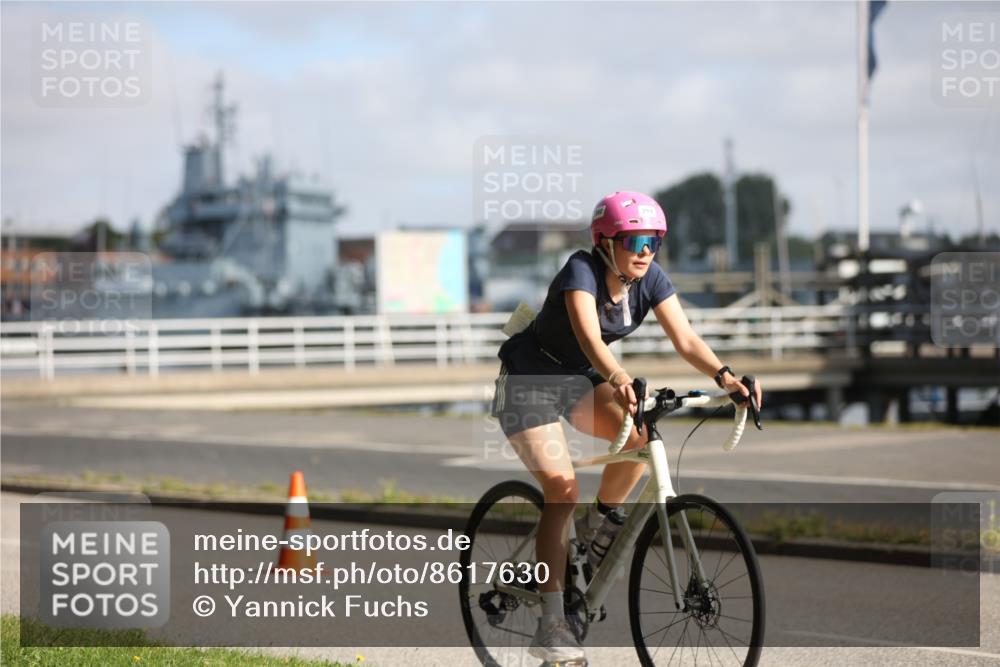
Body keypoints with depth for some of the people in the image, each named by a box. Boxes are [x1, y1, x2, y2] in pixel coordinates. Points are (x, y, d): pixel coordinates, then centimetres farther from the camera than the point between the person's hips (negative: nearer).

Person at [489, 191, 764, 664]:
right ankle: (550, 627, -16)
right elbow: (590, 338, -43)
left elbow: (685, 339, -18)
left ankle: (595, 528, 5)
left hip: (578, 378, 6)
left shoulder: (651, 279, -11)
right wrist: (619, 380, -62)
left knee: (638, 436, -21)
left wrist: (725, 377, -35)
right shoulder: (582, 270, -28)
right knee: (562, 491, -18)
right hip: (528, 380, -6)